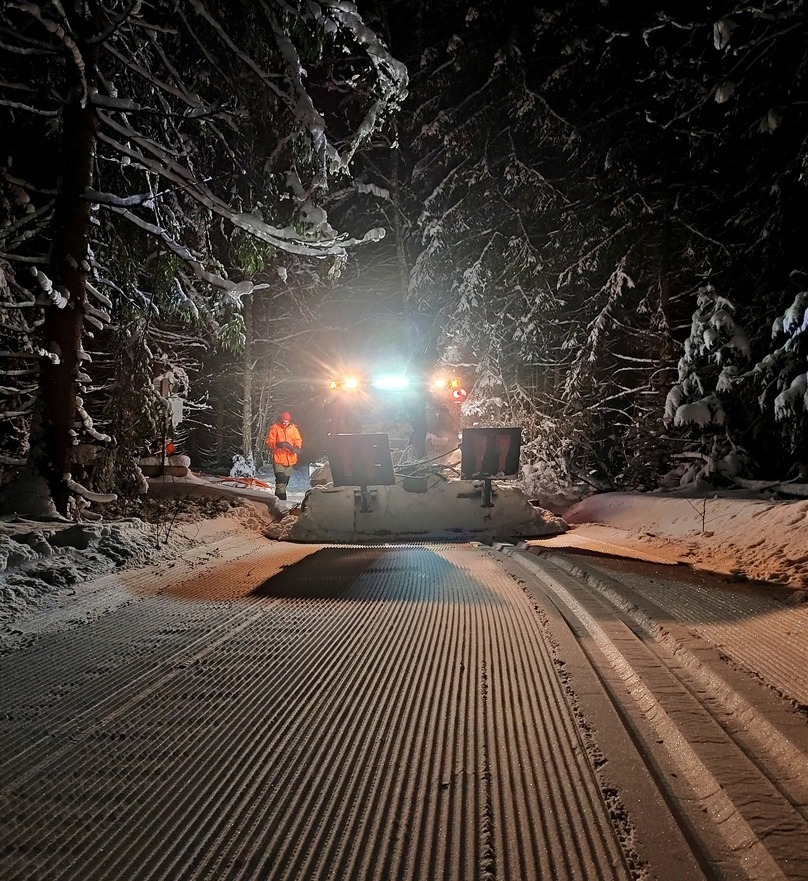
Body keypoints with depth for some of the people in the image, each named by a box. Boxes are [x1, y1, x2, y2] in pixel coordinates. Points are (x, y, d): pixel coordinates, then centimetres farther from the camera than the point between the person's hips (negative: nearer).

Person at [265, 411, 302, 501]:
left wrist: (296, 447, -15)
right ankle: (282, 500, -16)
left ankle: (277, 498, 25)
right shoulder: (274, 428, -3)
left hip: (290, 459, 5)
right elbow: (269, 442, -5)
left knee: (285, 481, 12)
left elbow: (298, 440, 8)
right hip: (278, 459, -5)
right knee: (281, 481, -15)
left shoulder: (293, 428, 8)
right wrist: (278, 444, -25)